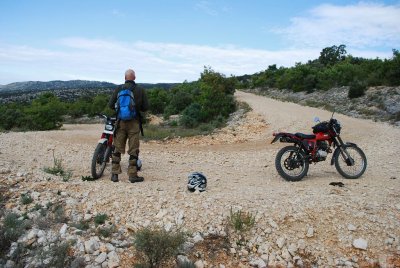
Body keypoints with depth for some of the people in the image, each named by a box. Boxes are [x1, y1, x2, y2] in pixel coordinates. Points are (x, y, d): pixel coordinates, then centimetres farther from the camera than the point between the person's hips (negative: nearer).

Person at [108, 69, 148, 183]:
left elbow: (111, 105, -2)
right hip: (134, 122, -1)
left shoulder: (118, 89, -2)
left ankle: (114, 174, 13)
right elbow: (145, 107, -1)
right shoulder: (140, 90, -4)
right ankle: (133, 175, 6)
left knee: (117, 149, 10)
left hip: (121, 122, 2)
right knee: (133, 150, 3)